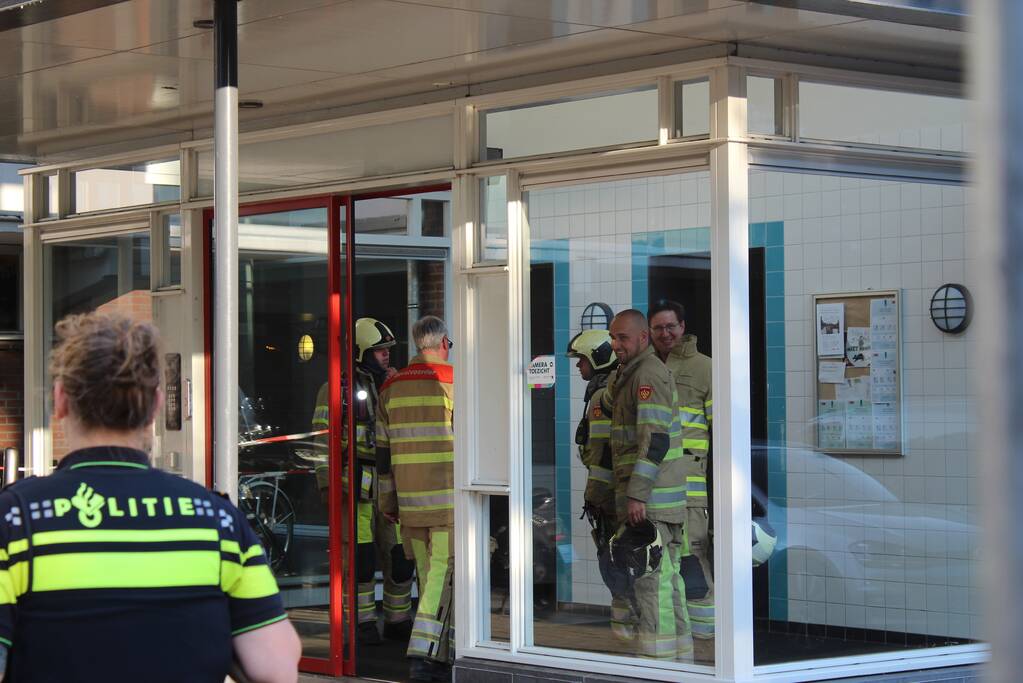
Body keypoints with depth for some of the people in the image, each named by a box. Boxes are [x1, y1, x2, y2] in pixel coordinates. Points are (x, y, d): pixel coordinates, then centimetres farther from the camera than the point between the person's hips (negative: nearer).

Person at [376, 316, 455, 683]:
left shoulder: (391, 387, 11)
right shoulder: (454, 381, -5)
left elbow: (383, 450, 13)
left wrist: (388, 501, 20)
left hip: (410, 500, 5)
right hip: (448, 498, -5)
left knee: (428, 575, 13)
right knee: (444, 572, -6)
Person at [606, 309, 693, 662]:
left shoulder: (648, 373, -13)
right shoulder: (629, 374, 20)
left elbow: (655, 439, -22)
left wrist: (636, 495, -25)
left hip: (649, 499, -10)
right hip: (660, 500, 10)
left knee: (651, 580, -10)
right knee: (666, 577, 13)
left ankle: (658, 660, -10)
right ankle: (681, 658, 18)